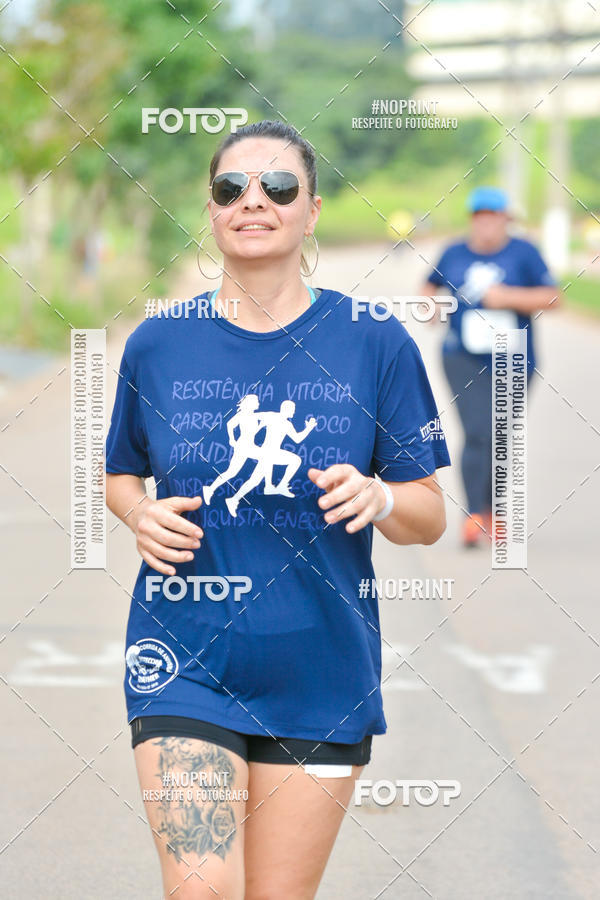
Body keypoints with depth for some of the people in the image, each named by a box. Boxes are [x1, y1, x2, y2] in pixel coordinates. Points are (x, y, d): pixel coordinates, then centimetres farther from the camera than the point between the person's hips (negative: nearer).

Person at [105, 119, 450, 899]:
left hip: (321, 667, 1)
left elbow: (430, 516, 1)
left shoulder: (375, 343, -1)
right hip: (184, 658, 0)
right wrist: (142, 516, -5)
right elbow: (120, 474, 17)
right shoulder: (158, 343, 2)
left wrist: (378, 498, -21)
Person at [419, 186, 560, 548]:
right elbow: (431, 284, 22)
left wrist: (509, 297, -19)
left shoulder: (524, 253, -2)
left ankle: (493, 513, 30)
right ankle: (475, 518, -19)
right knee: (477, 434, -17)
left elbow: (553, 298, -8)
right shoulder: (455, 254, 4)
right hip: (465, 360, 0)